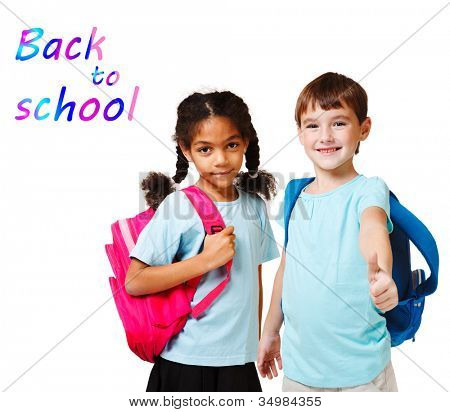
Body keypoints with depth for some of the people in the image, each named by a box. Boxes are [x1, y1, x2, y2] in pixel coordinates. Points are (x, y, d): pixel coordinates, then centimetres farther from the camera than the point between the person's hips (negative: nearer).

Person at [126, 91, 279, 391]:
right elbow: (134, 283, -18)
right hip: (187, 363, -4)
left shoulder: (255, 206, 2)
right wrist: (207, 260, -22)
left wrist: (256, 342, 14)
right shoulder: (178, 206, -13)